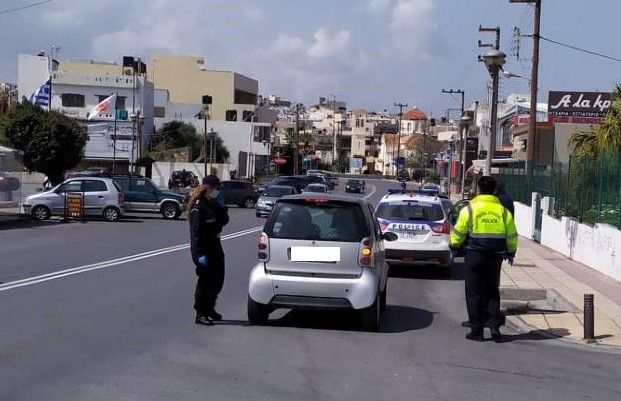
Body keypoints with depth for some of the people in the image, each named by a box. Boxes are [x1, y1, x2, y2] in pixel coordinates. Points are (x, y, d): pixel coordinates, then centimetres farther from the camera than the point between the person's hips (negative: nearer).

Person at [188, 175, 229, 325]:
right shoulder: (198, 207, -15)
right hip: (203, 249, -9)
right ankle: (200, 314, 4)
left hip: (215, 246, 9)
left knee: (218, 279, 14)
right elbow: (195, 232, -20)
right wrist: (199, 254, -25)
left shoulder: (214, 204, 11)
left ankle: (209, 309, 30)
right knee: (205, 280, -5)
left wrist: (222, 207, -1)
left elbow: (223, 221, 15)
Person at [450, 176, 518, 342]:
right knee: (492, 291, 15)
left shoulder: (469, 209, -7)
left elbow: (458, 233, -3)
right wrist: (511, 253, 24)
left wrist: (455, 246, 17)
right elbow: (512, 236, 8)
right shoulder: (503, 210, 2)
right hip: (495, 256, 3)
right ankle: (495, 325, 2)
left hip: (474, 255, -3)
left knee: (474, 293, 4)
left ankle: (477, 330, 5)